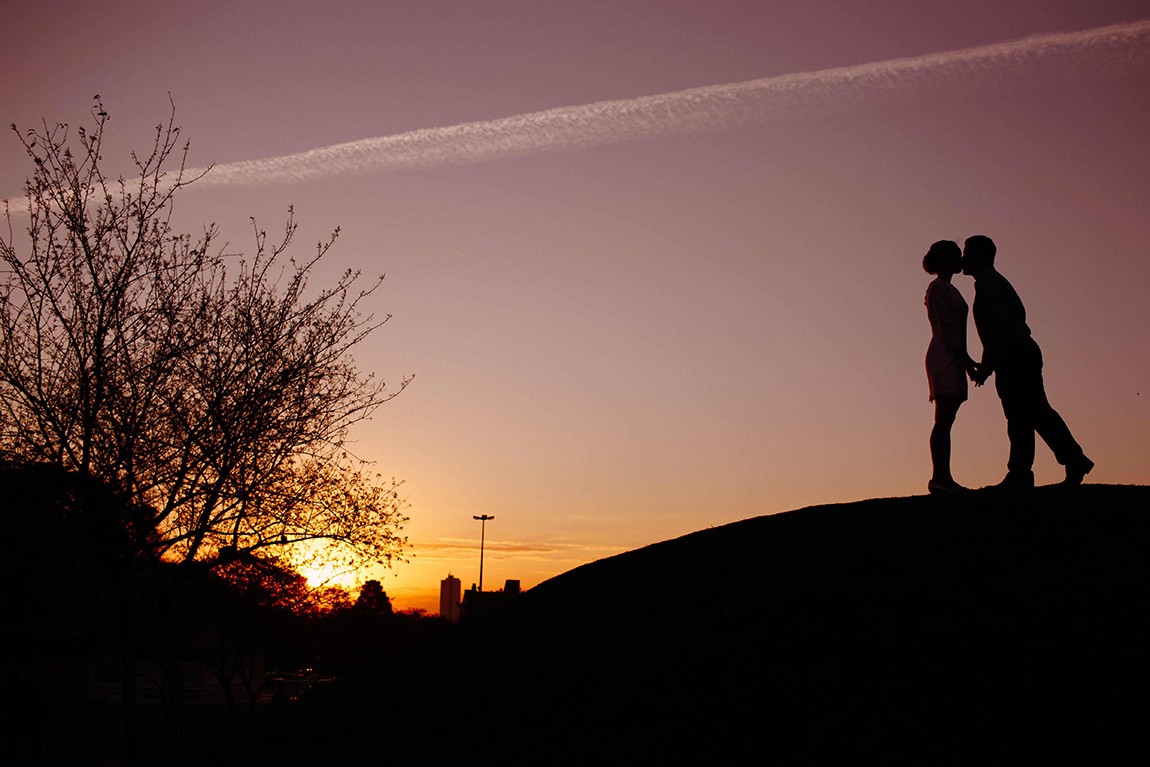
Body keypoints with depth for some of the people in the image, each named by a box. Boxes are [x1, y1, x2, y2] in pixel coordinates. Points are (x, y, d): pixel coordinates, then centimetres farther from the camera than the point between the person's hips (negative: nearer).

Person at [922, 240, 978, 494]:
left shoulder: (947, 289, 25)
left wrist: (964, 360, 18)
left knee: (945, 421, 2)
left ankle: (943, 478, -1)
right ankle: (940, 476, -21)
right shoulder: (938, 287, -5)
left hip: (950, 359, 10)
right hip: (944, 357, -10)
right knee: (944, 419, -16)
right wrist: (965, 359, -18)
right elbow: (946, 326, -14)